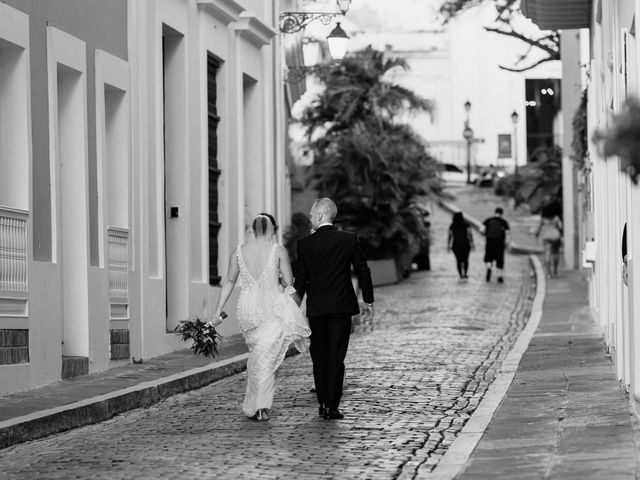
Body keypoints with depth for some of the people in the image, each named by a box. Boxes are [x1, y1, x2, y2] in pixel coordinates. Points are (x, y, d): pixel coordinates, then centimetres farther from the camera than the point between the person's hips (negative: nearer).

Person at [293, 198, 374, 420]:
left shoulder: (304, 244, -4)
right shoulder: (350, 239, -1)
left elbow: (300, 279, -2)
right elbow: (363, 271, 2)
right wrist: (368, 301, 13)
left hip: (316, 308, 0)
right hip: (342, 306, 0)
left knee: (319, 356, 13)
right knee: (336, 357, 1)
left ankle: (323, 403, 13)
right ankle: (332, 406, -2)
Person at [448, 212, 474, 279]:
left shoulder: (452, 226, -4)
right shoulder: (466, 225, -6)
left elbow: (450, 236, -2)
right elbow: (470, 235, -8)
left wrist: (448, 246, 5)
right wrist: (472, 244, -4)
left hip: (456, 245, 0)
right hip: (465, 244, 0)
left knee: (458, 260, 6)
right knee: (465, 259, 12)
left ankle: (461, 274, 3)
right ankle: (465, 274, 10)